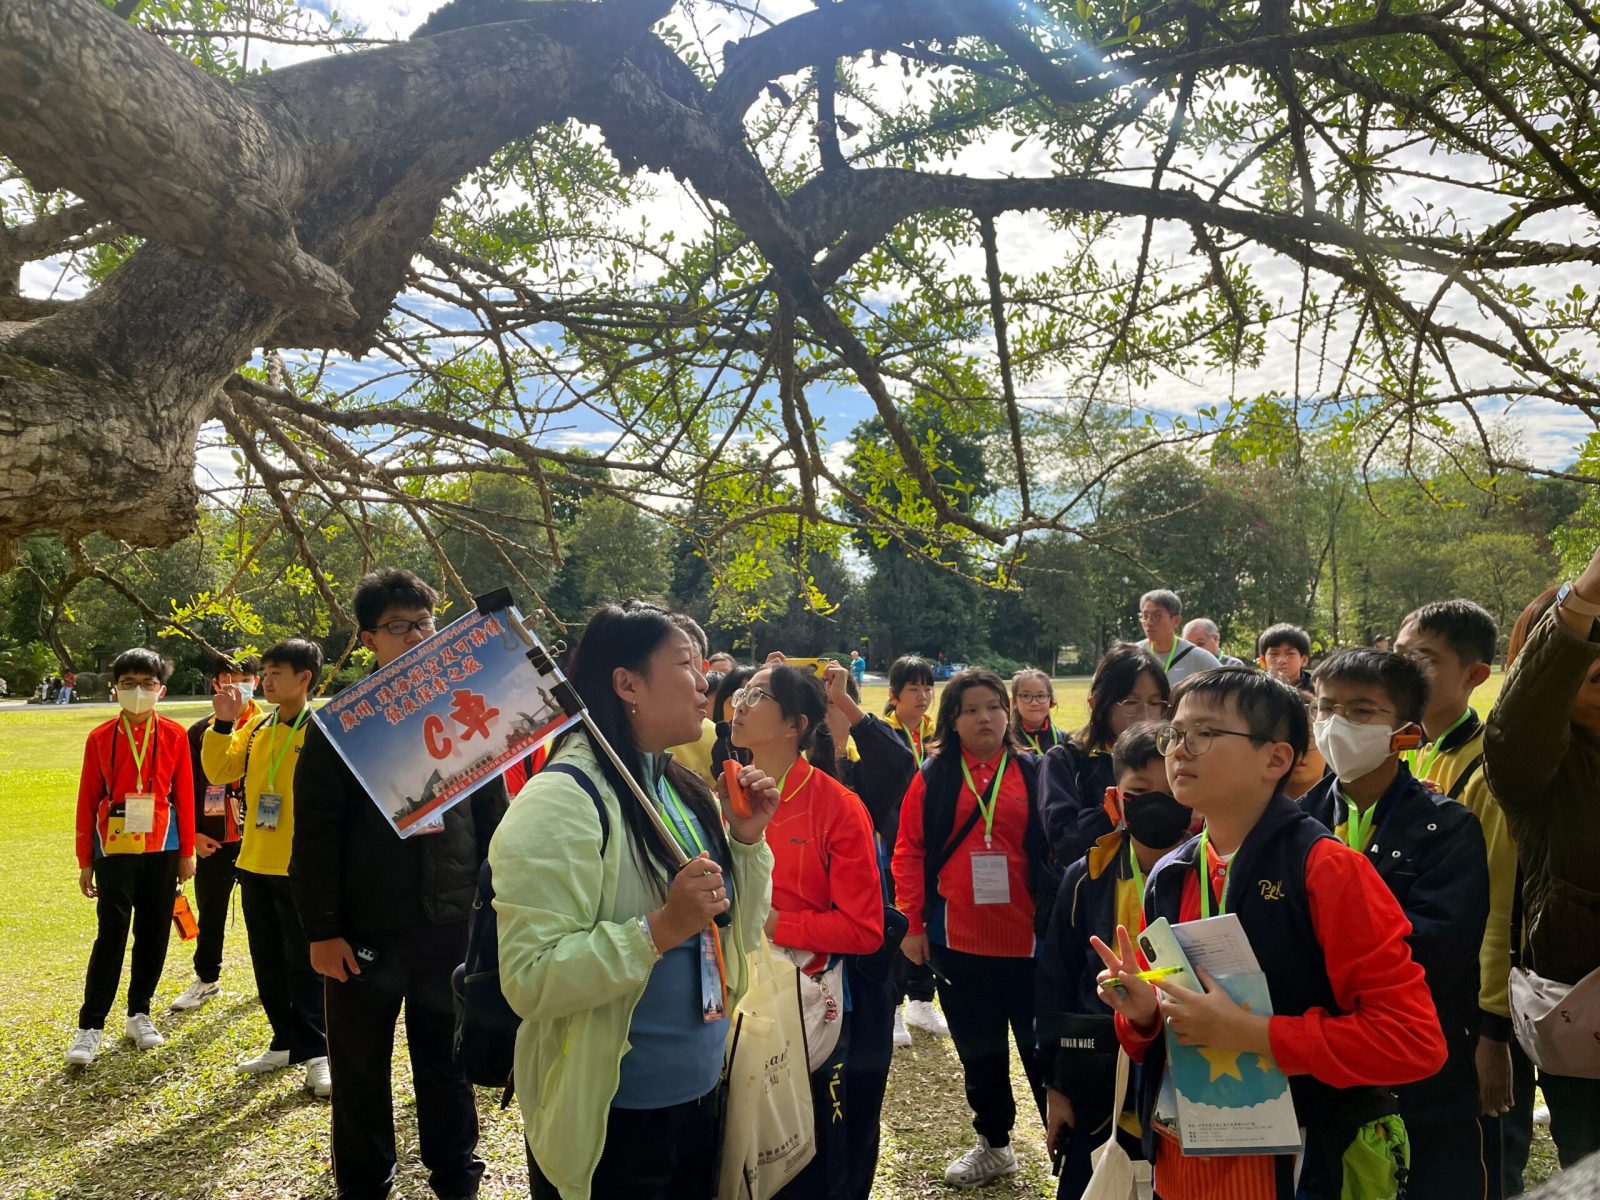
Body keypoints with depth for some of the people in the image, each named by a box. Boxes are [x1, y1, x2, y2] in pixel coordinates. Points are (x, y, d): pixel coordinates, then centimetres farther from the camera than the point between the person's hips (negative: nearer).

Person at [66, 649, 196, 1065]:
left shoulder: (174, 735, 0)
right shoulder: (100, 738, -1)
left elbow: (184, 795, 2)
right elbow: (88, 800, 2)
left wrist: (186, 852, 2)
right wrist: (85, 861, 2)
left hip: (161, 849, 1)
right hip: (114, 850, -1)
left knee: (153, 934, 8)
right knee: (111, 937, -4)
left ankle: (139, 1014, 23)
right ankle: (90, 1027, 4)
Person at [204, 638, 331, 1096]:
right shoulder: (255, 727, 8)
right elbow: (219, 772, 2)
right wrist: (223, 724, -10)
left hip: (302, 867, -7)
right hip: (255, 863, 7)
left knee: (304, 963, -1)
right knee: (267, 960, 15)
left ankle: (315, 1053, 9)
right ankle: (285, 1042, 28)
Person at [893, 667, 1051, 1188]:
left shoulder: (1032, 772, 0)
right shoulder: (934, 777, 0)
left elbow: (1053, 849, 1)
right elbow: (909, 851, 1)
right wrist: (912, 923, -3)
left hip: (1026, 937, -1)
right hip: (958, 940, 2)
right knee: (979, 1049, 15)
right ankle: (994, 1144, 32)